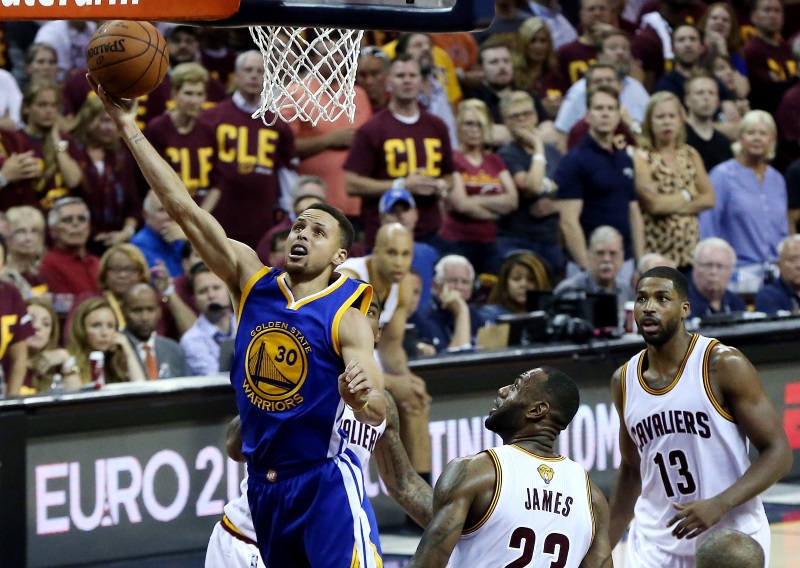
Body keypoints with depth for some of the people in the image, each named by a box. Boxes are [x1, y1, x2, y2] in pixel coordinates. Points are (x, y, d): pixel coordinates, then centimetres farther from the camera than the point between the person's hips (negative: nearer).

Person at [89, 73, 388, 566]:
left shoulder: (346, 318, -10)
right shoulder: (252, 280, 2)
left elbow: (379, 414, -17)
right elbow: (184, 208, -2)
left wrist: (358, 396, -41)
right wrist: (129, 127, -7)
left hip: (324, 483, -5)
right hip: (264, 484, 5)